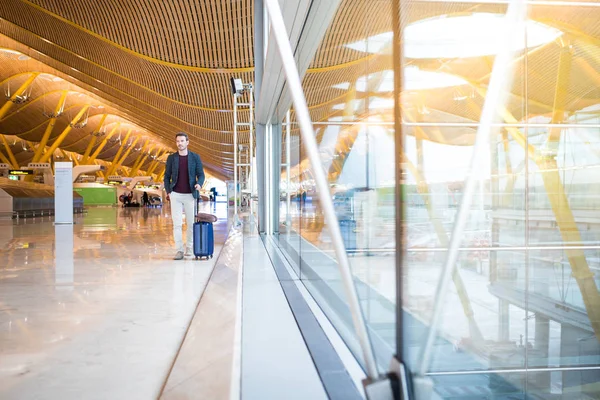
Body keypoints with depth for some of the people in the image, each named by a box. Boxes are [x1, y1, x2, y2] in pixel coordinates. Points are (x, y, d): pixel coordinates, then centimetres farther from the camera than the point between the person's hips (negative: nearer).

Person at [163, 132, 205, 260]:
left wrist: (199, 184, -16)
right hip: (175, 195, 0)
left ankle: (189, 248, 19)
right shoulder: (171, 158, 5)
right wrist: (168, 191, -1)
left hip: (190, 195, 0)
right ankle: (179, 250, 2)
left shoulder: (195, 157, 3)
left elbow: (201, 174, 5)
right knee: (176, 224, -2)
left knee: (191, 223, 5)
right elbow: (167, 176, 9)